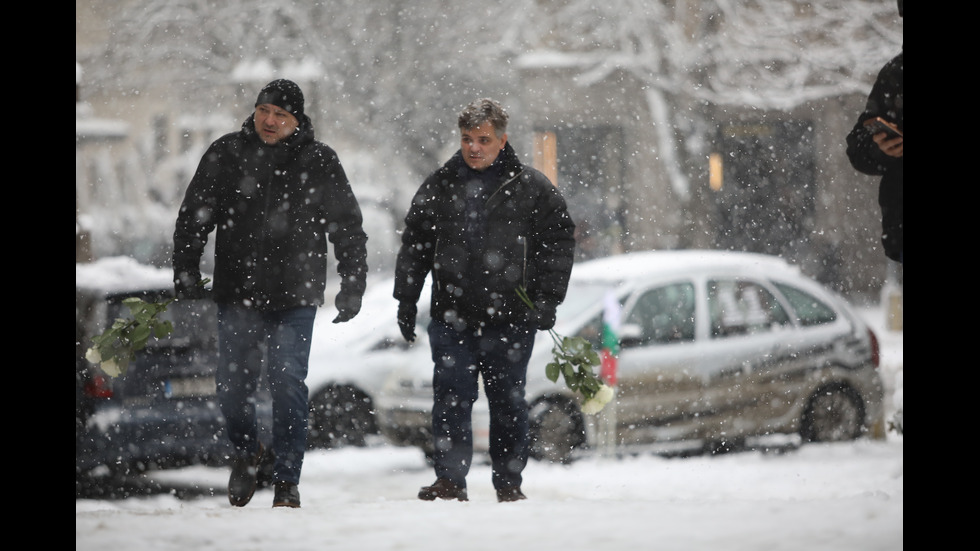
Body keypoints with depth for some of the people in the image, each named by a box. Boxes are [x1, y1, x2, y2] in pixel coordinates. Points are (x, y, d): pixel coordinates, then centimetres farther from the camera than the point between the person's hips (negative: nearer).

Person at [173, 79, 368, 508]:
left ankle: (286, 481, 0)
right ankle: (245, 451, 33)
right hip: (236, 295, 2)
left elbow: (348, 229, 5)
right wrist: (186, 272, 2)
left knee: (288, 384, -9)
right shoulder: (225, 154, 4)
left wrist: (352, 287, 0)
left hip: (294, 298, -2)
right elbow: (193, 217, 10)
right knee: (232, 386, 3)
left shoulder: (318, 162, 0)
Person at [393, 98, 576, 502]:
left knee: (508, 403, 4)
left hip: (510, 320, -2)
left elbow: (559, 241, 5)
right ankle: (450, 480, 0)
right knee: (450, 401, -3)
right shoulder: (438, 187, 10)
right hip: (452, 317, 2)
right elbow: (414, 246, 16)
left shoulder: (531, 188, 3)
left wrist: (547, 299, -2)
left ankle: (509, 483, 13)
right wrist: (406, 300, 10)